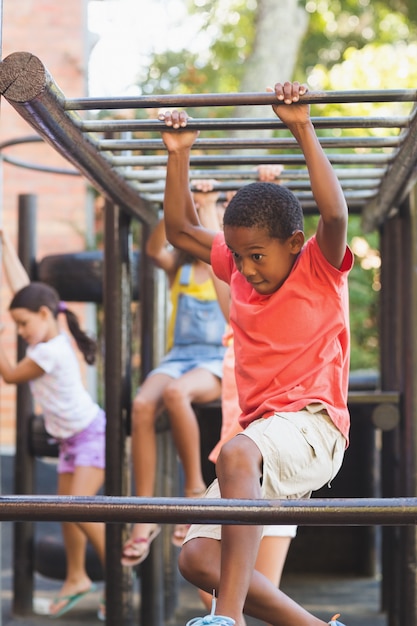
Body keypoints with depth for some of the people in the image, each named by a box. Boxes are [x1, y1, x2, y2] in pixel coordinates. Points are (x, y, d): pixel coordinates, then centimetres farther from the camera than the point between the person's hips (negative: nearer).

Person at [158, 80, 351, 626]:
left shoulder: (320, 269, 1)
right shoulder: (241, 271, 18)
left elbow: (335, 213, -19)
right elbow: (181, 231, 27)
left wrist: (303, 129, -20)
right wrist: (179, 155, 19)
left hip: (312, 424, -8)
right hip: (264, 442, 8)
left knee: (237, 453, -41)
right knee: (198, 557, -8)